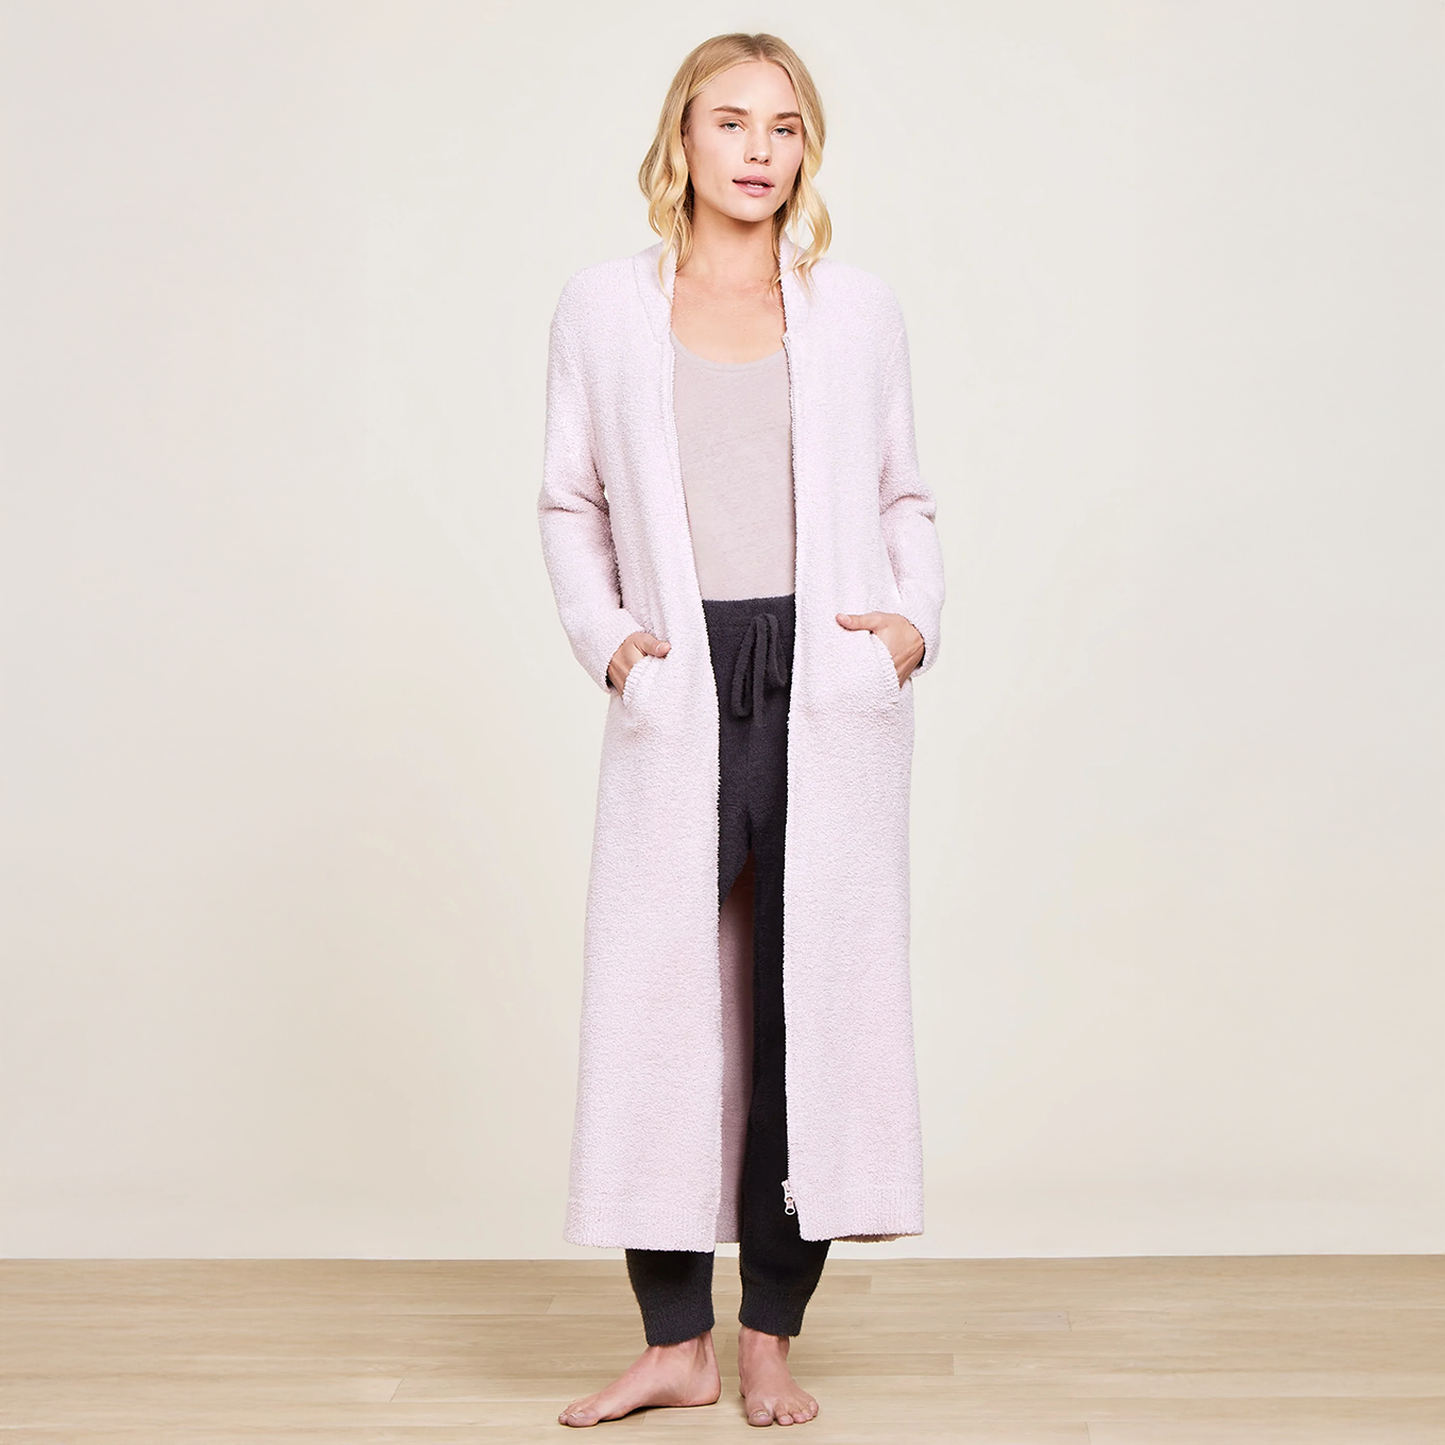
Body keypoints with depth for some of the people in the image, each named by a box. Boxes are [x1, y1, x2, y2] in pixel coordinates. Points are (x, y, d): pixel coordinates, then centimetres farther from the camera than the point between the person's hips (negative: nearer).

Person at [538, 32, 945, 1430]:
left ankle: (771, 1336, 14)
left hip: (830, 691, 1)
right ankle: (676, 1339, 11)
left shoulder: (860, 311, 10)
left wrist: (918, 620, -1)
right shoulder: (603, 307, 8)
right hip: (680, 694, 0)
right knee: (656, 997, -2)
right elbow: (570, 501, 12)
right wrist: (601, 633, -2)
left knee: (816, 995, 2)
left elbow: (904, 500, 15)